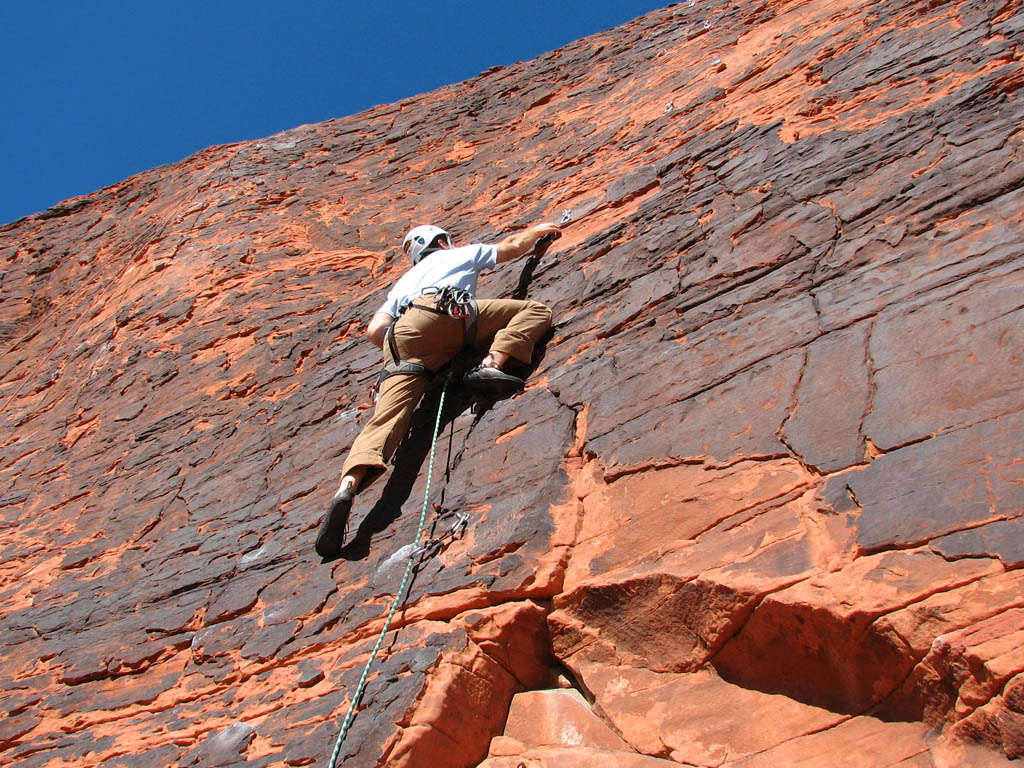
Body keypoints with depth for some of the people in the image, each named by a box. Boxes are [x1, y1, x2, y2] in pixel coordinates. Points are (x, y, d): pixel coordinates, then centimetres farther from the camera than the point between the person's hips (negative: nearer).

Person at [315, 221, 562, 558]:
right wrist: (539, 230, 66)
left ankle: (348, 486, -42)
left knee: (387, 415, -16)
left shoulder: (403, 281, 41)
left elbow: (375, 330, 24)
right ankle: (491, 364, -19)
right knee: (536, 310, 8)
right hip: (449, 313, -3)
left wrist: (398, 353, 40)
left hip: (403, 334, 3)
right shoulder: (461, 254, 35)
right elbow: (515, 245, 47)